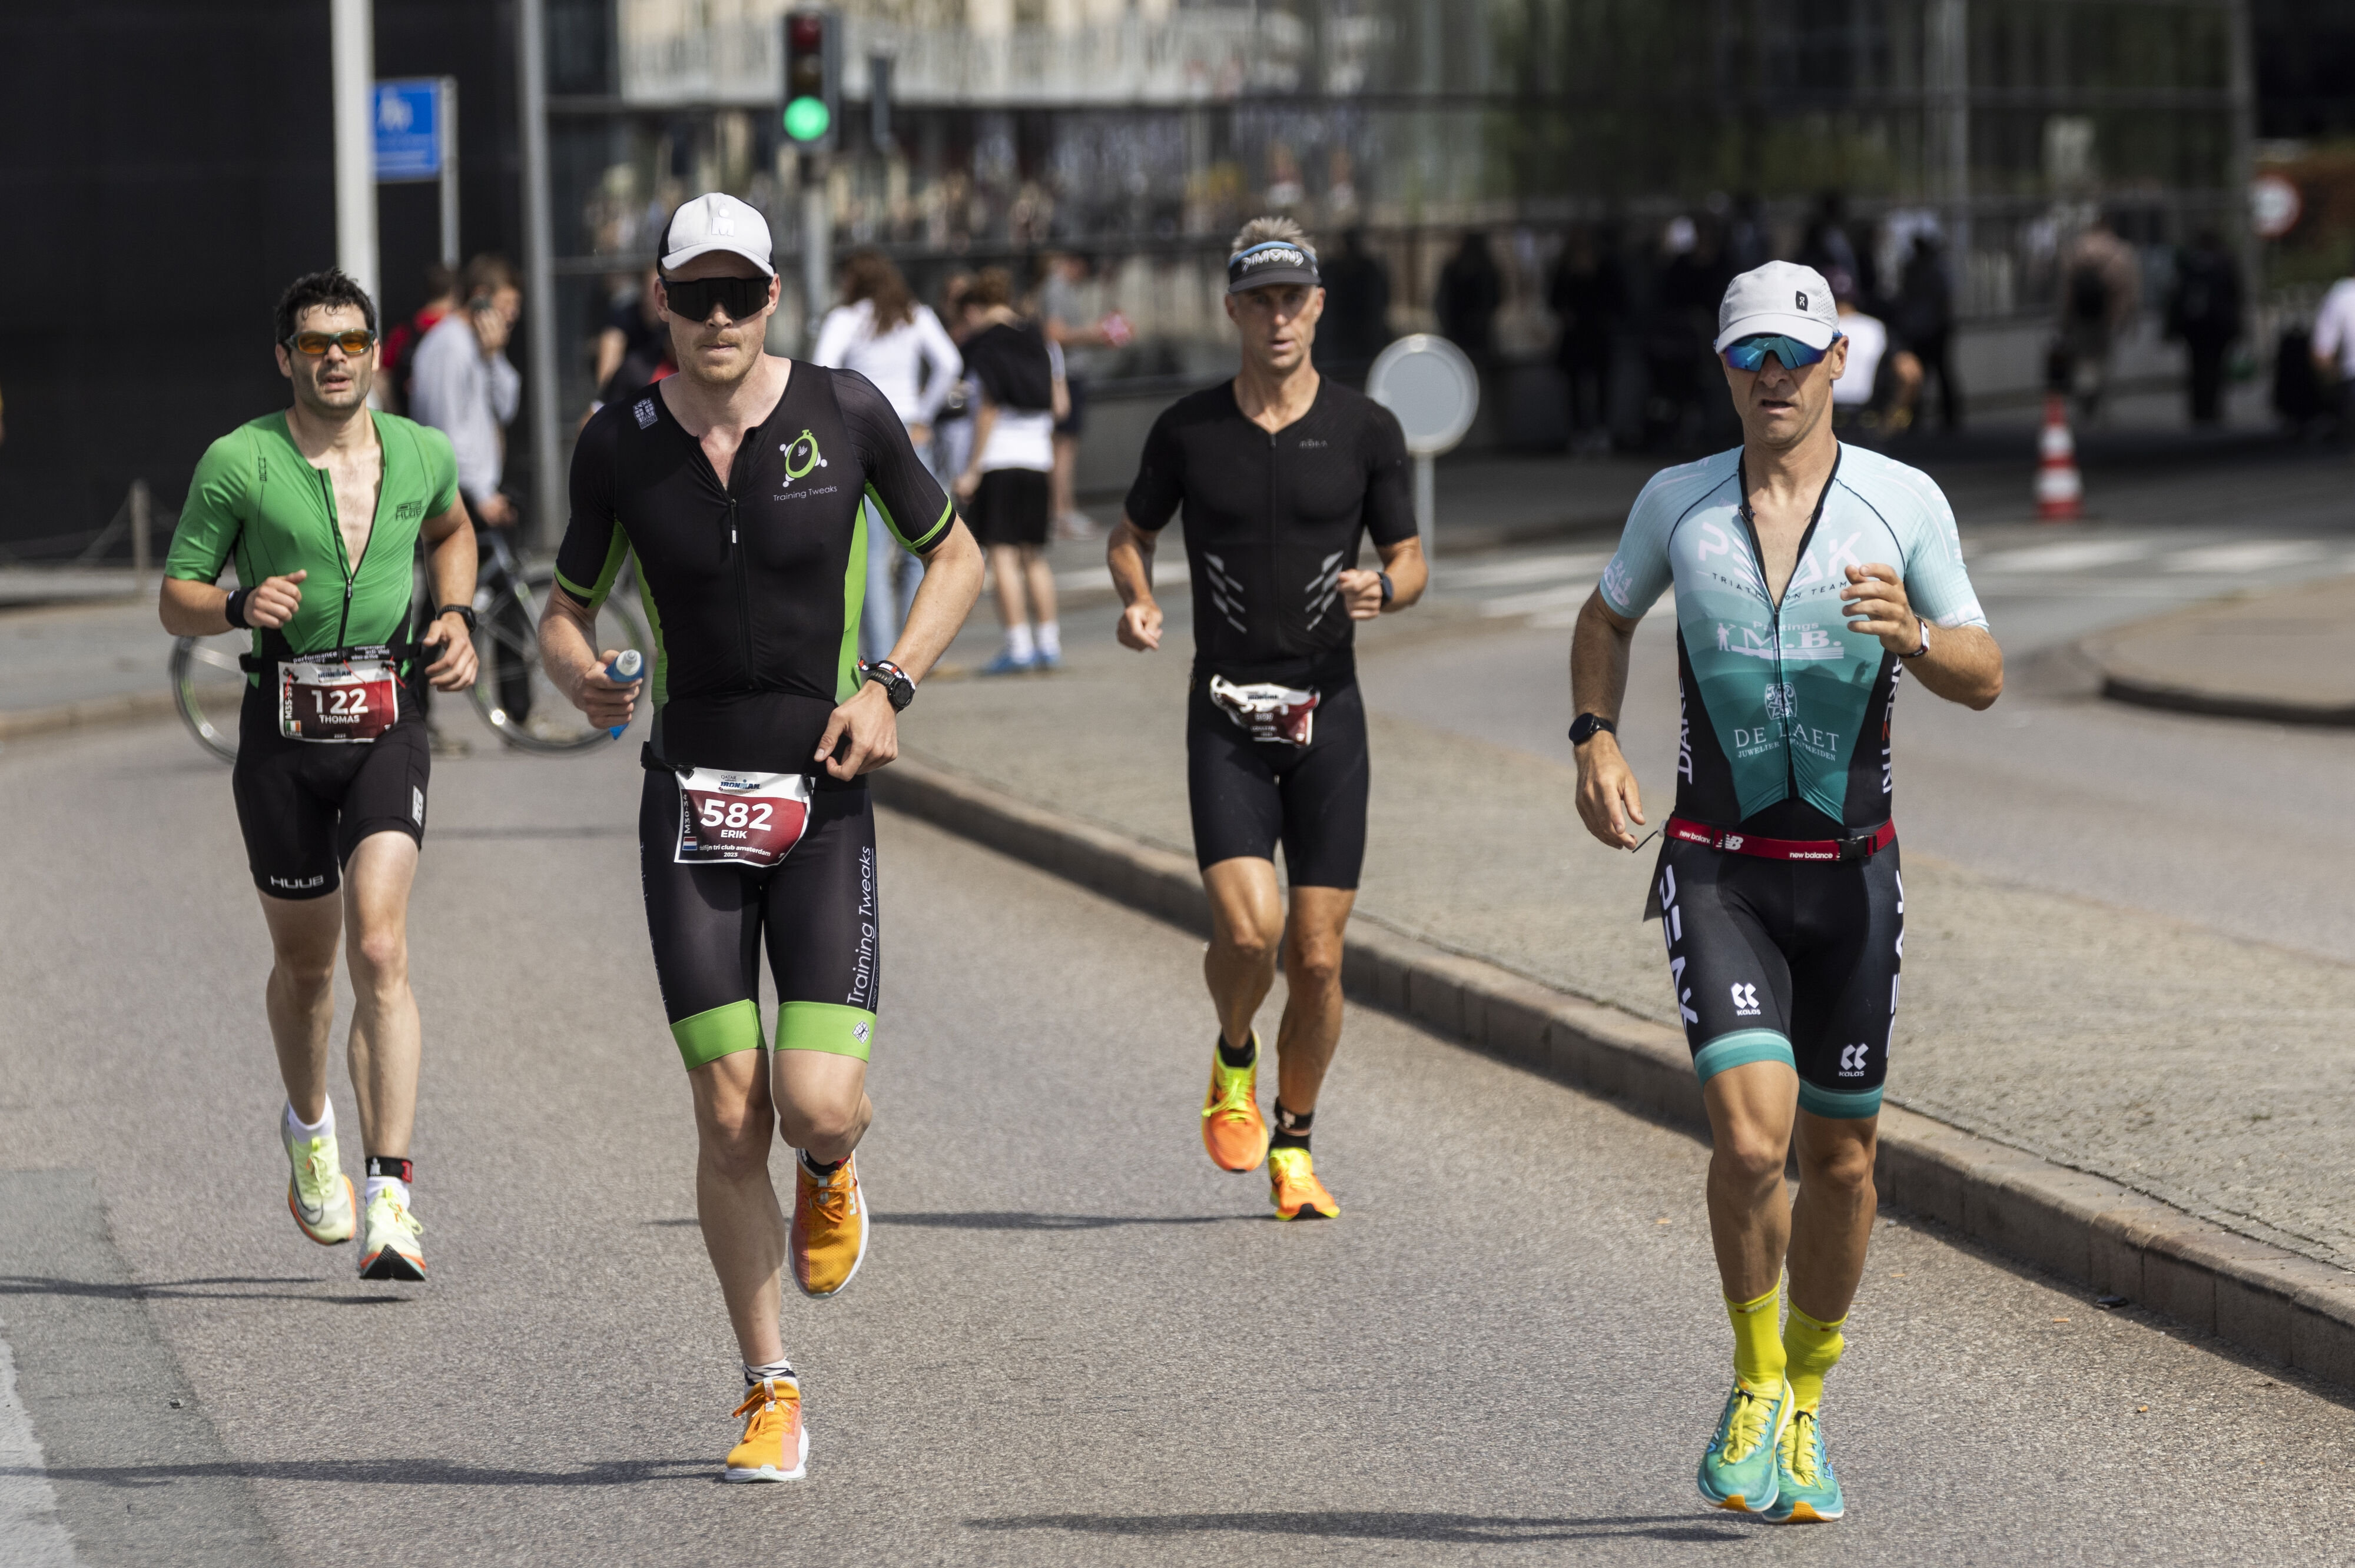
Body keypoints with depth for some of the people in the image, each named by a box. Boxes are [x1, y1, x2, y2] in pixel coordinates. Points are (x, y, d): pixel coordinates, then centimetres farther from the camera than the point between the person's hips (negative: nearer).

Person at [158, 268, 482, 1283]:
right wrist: (240, 606, -21)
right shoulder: (237, 464, -5)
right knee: (305, 961, 13)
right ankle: (308, 1126, 45)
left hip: (388, 726, 0)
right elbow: (175, 602, 0)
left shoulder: (422, 456, 3)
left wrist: (455, 618, 10)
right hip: (283, 733, 0)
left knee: (379, 949, -17)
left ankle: (391, 1199, -21)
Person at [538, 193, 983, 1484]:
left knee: (821, 1107, -13)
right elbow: (566, 611, 10)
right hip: (691, 803, 1)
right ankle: (769, 1392, 14)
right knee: (730, 1119, -3)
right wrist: (581, 672, -14)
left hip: (825, 801, -1)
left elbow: (954, 558, 9)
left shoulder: (845, 411, -4)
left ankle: (827, 1177, 27)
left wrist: (891, 687, -6)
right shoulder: (618, 445, -1)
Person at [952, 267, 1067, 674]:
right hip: (1037, 458, 6)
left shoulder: (982, 346, -4)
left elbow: (989, 411, -10)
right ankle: (1049, 643, 9)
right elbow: (1059, 405, 11)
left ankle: (1019, 646, -9)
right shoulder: (1041, 343, 12)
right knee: (1034, 555, 12)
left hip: (998, 458, -6)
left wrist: (972, 470, -7)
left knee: (1003, 554, -5)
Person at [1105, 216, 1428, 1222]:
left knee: (1317, 958, 1)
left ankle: (1294, 1147, 20)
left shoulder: (1365, 430, 1)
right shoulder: (1187, 430, 1)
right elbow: (1130, 536, 15)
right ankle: (1233, 1062, 15)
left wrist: (1383, 589, -14)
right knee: (1248, 930, -18)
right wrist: (1136, 602, -6)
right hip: (1226, 718, -1)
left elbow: (1410, 559, 9)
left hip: (1328, 713, 1)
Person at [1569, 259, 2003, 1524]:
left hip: (1850, 874, 1)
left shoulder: (1905, 503, -3)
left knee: (1840, 1157, 8)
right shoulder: (1677, 502, 1)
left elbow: (1984, 679, -1)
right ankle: (1755, 1385, 5)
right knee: (1752, 1137, -18)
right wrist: (1596, 741, 2)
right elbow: (1606, 618, 19)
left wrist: (1912, 636, -22)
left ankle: (1803, 1401, 30)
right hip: (1719, 872, -1)